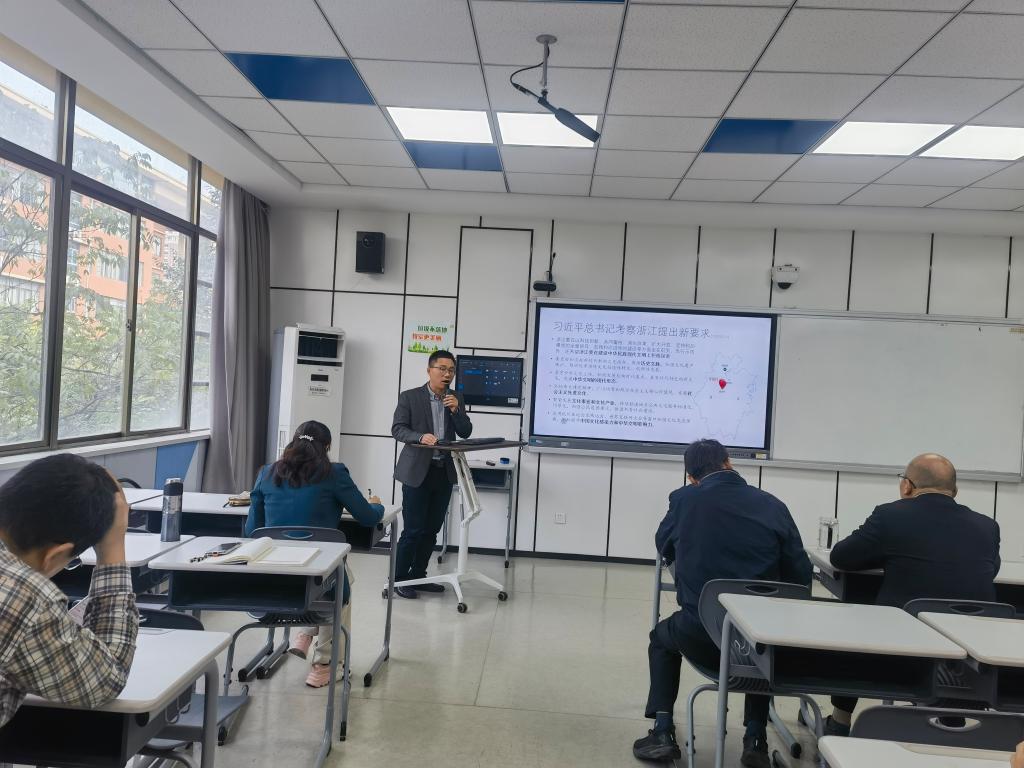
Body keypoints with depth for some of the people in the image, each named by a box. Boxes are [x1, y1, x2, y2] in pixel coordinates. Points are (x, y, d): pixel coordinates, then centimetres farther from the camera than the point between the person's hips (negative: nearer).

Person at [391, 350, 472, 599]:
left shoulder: (456, 399, 10)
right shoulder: (409, 397, -2)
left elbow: (466, 433, 5)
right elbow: (397, 429, -9)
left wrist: (456, 409, -11)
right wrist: (421, 436, -27)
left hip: (443, 472, 5)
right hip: (417, 471, -4)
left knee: (432, 529, 10)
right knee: (413, 530, -3)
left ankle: (418, 575, 23)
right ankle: (399, 578, 12)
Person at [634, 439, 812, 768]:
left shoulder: (683, 500, -2)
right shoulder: (772, 505, 0)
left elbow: (664, 548, 16)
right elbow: (801, 577, 3)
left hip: (700, 638, -1)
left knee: (662, 637, 33)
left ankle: (662, 733, 23)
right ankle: (755, 740, 31)